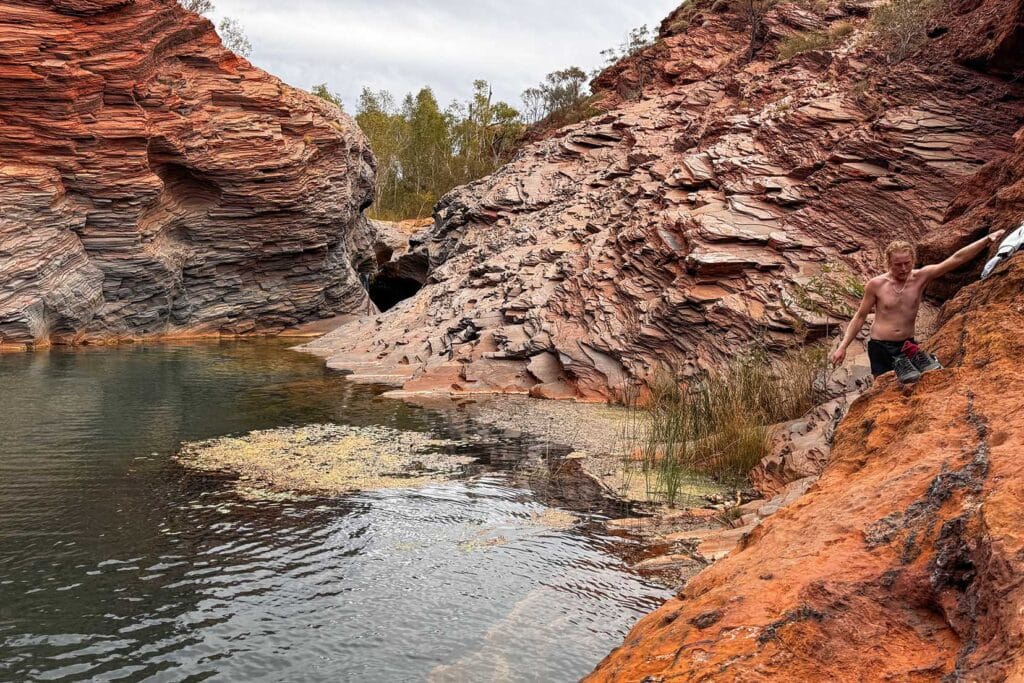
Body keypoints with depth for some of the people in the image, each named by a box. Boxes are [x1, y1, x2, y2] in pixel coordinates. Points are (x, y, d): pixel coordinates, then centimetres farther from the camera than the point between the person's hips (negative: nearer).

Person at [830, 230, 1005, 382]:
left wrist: (987, 240, -17)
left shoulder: (921, 277, -5)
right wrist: (843, 346, -8)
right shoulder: (876, 285, -11)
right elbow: (860, 316, -2)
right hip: (880, 347, -3)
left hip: (907, 345, 3)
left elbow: (956, 259, -10)